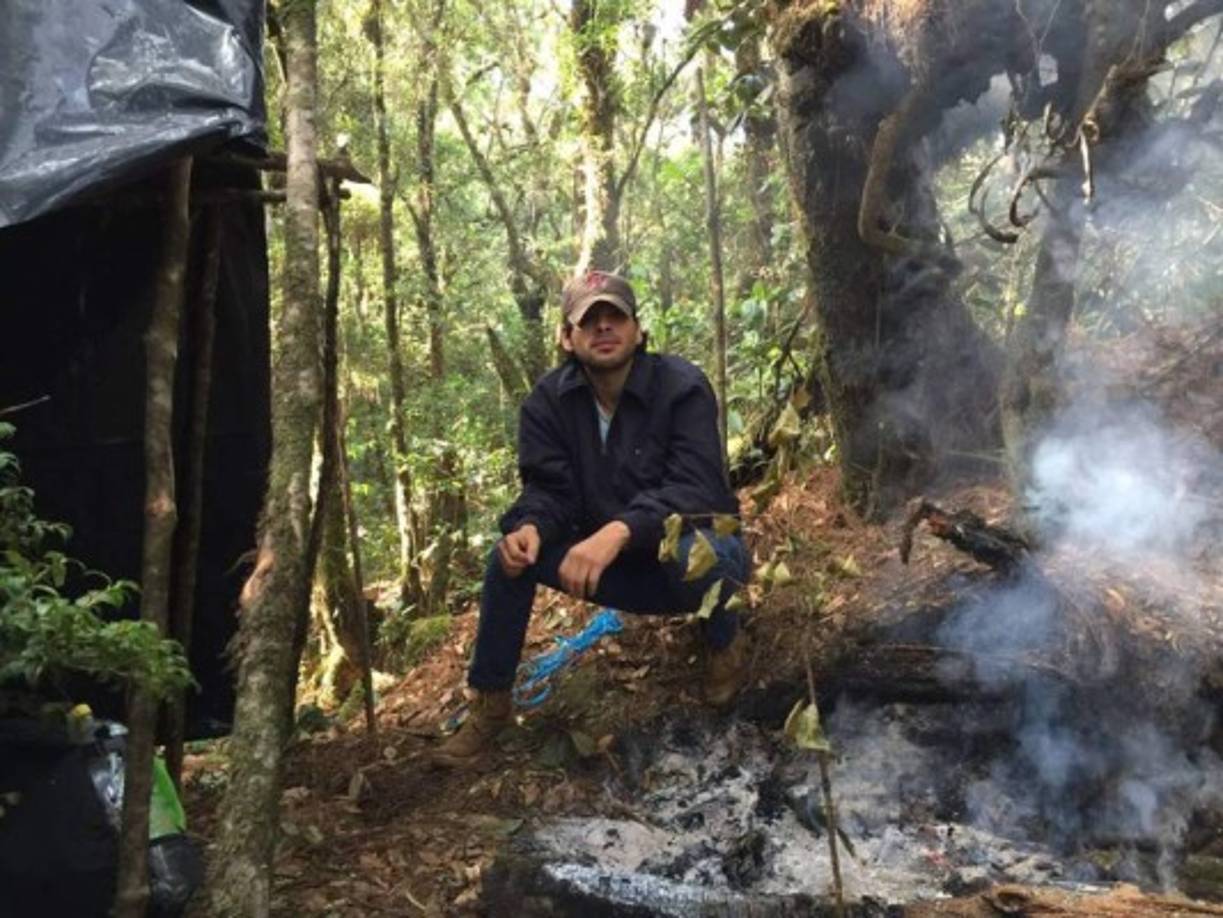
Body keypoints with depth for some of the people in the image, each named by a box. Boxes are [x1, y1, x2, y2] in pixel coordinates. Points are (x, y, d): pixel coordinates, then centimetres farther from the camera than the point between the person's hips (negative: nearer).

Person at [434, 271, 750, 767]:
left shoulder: (682, 386, -20)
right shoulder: (548, 400, -7)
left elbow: (696, 488, -30)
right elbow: (547, 489, -10)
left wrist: (618, 531, -46)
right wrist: (529, 526, -35)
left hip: (688, 546, -4)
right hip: (615, 568, 4)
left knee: (699, 554, -39)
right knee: (511, 555, -16)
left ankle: (724, 641, -4)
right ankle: (490, 703, 0)